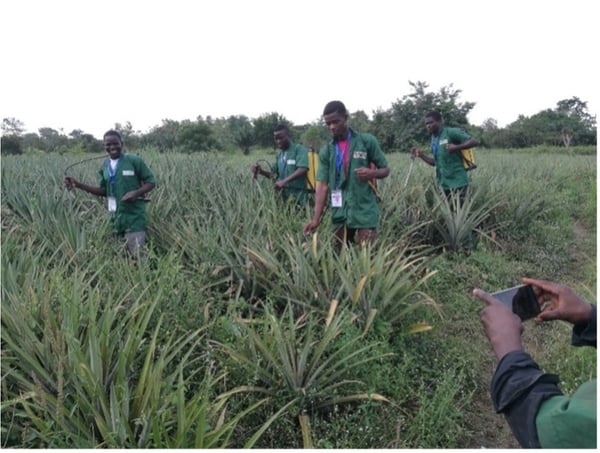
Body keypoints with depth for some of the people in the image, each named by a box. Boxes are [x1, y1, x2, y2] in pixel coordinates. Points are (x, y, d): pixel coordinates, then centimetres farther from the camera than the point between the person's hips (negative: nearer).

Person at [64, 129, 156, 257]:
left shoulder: (135, 161, -8)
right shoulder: (105, 166, 9)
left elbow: (151, 181, -3)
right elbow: (104, 191, 14)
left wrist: (136, 193, -21)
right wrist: (78, 184, 6)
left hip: (134, 215, -6)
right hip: (115, 216, 6)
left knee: (138, 254, -8)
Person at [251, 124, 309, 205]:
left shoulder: (299, 149, -6)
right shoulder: (279, 154, 15)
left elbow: (302, 170, -20)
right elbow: (274, 173, 19)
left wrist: (284, 181, -29)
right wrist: (261, 171, 0)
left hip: (297, 195, -6)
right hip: (283, 195, 6)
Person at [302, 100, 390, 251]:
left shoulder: (367, 141, 0)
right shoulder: (326, 151, 5)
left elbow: (385, 169, 6)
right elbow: (322, 186, -1)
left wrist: (373, 173, -17)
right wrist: (316, 218, -11)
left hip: (365, 211, -3)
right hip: (339, 214, 3)